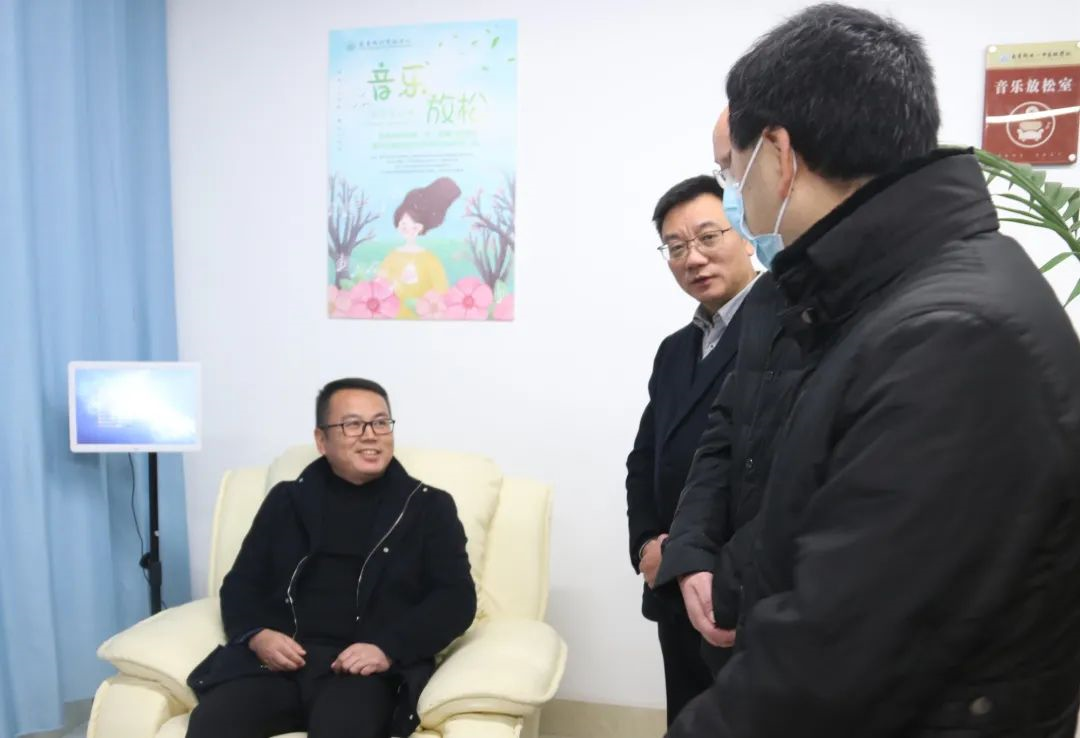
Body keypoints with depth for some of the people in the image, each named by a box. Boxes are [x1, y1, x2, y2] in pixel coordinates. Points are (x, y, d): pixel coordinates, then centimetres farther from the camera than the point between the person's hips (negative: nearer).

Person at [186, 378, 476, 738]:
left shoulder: (429, 506, 10)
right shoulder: (287, 499, 18)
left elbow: (456, 599, 2)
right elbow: (241, 584, 17)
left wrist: (388, 649, -14)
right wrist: (257, 635, -5)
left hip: (366, 668, -2)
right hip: (277, 661, 3)